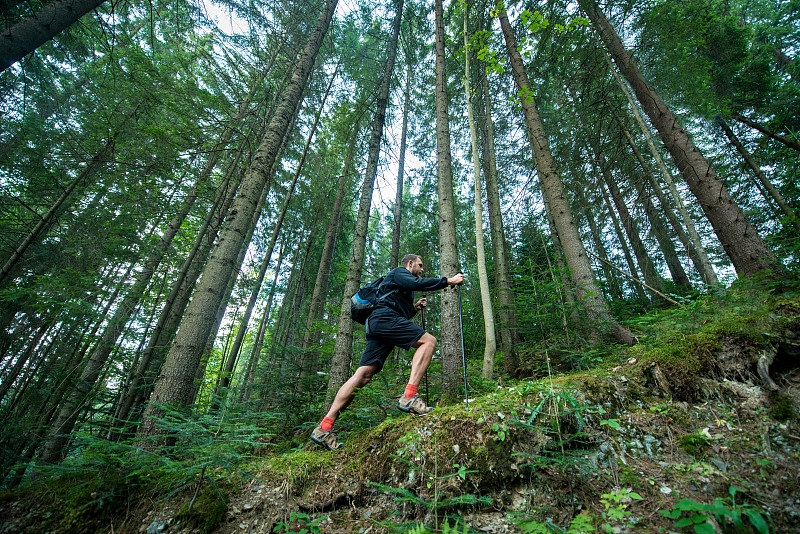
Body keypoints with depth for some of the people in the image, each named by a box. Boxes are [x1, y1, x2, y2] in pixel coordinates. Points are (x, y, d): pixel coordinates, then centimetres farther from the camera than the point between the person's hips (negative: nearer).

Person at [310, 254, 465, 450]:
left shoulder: (400, 282, 39)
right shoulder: (399, 272, 10)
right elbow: (416, 283, -12)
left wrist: (415, 308, 26)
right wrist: (448, 281, -9)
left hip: (376, 325, 9)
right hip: (385, 319, -9)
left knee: (364, 375, -2)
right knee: (428, 341, -14)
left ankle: (324, 428, -4)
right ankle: (408, 397, -27)